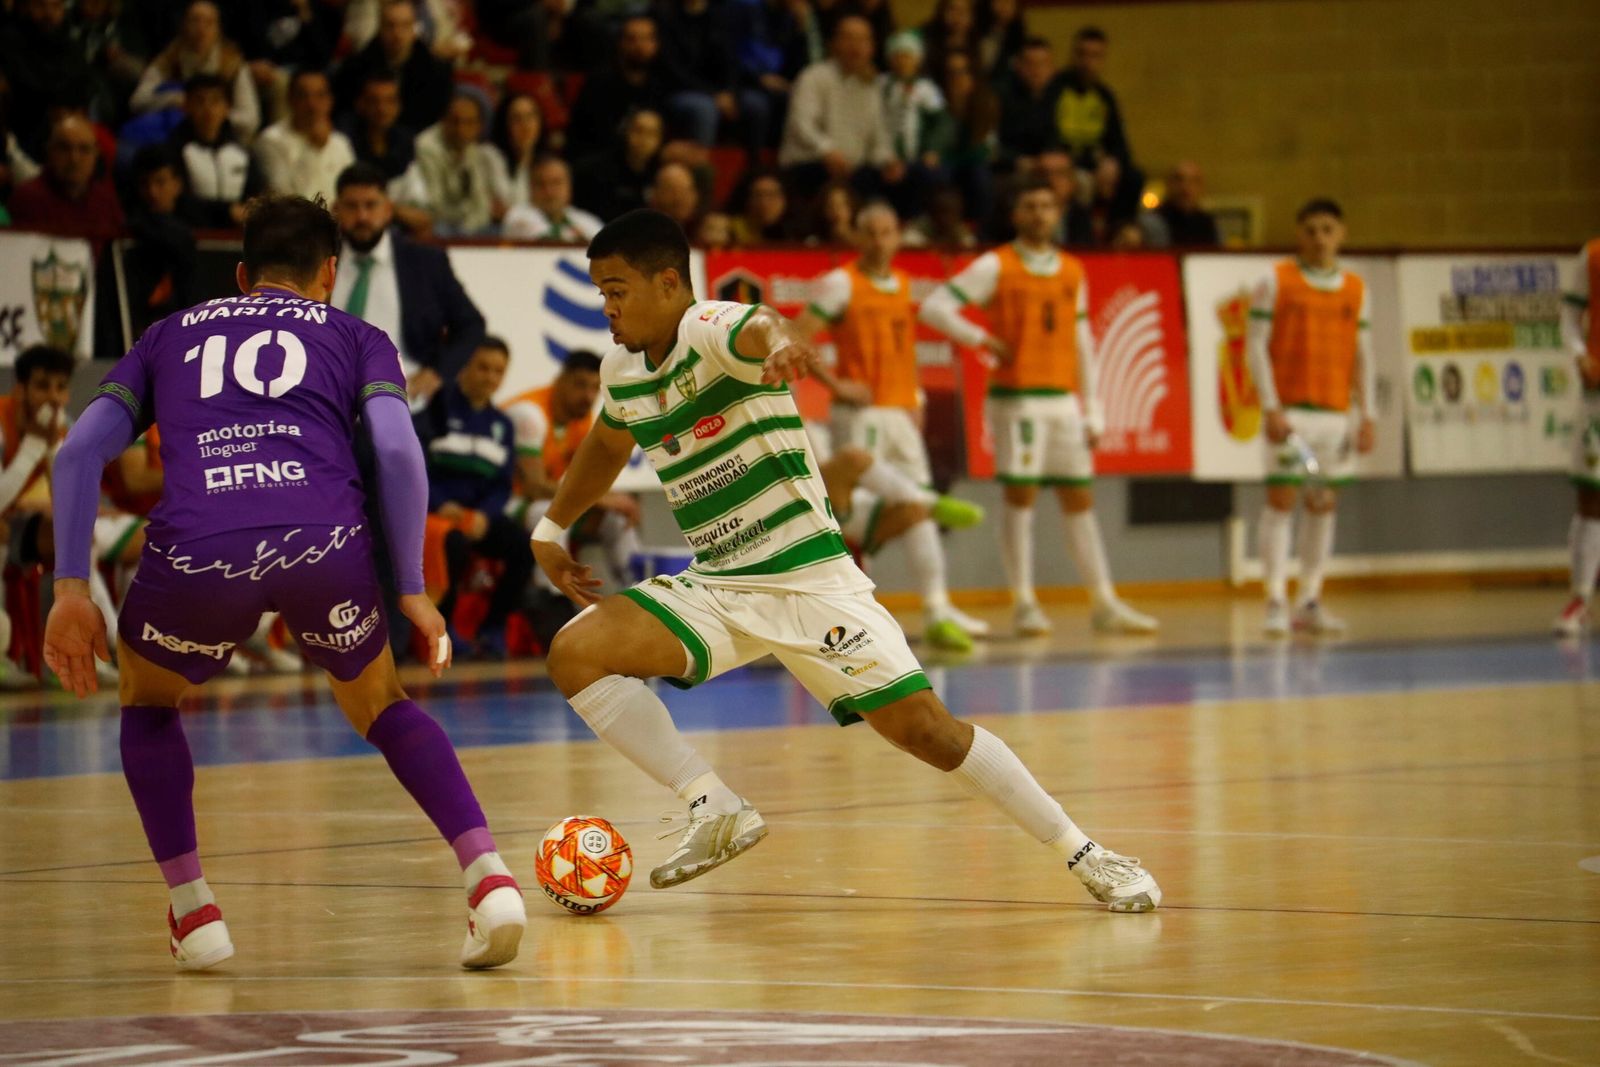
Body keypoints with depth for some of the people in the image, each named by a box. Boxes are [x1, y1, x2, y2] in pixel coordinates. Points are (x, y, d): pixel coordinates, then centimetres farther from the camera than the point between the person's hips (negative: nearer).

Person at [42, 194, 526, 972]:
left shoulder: (171, 335, 32)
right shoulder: (354, 337, 28)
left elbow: (80, 451, 20)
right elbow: (397, 450, 10)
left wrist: (70, 589, 18)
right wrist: (412, 590, 14)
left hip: (196, 551, 0)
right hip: (324, 543, 0)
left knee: (148, 699, 32)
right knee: (382, 708, 27)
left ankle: (193, 911, 20)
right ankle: (489, 878, 6)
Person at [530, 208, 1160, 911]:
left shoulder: (710, 329, -18)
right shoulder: (620, 370, 5)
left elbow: (755, 328, -44)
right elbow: (607, 443, 30)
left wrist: (776, 341, -68)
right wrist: (552, 527, 37)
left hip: (809, 581, -7)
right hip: (715, 587, 7)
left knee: (924, 728, -12)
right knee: (575, 653, -14)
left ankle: (1086, 857, 3)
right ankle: (716, 811, -9)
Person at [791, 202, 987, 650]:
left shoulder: (905, 286, 15)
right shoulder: (841, 284, -7)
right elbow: (796, 339, -12)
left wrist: (915, 398, 14)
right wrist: (836, 385, -14)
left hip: (901, 412, 7)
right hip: (860, 413, -7)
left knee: (917, 508, 5)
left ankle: (938, 610, 7)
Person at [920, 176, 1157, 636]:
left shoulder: (1072, 271, 13)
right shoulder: (995, 266, -2)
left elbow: (1082, 341, 16)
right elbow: (934, 308, -7)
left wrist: (1092, 408, 11)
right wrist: (984, 341, -9)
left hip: (1064, 399, 5)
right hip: (1017, 399, -5)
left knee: (1080, 499, 6)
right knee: (1020, 498, -5)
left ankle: (1105, 603, 9)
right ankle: (1025, 604, 0)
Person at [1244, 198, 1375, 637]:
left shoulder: (1355, 288, 11)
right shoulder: (1276, 281, -1)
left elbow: (1362, 354, 13)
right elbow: (1256, 345, -4)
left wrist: (1368, 415, 7)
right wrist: (1271, 407, -13)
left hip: (1336, 411, 4)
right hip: (1289, 409, -4)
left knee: (1324, 503, 5)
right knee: (1281, 498, -8)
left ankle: (1310, 601, 11)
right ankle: (1276, 603, -7)